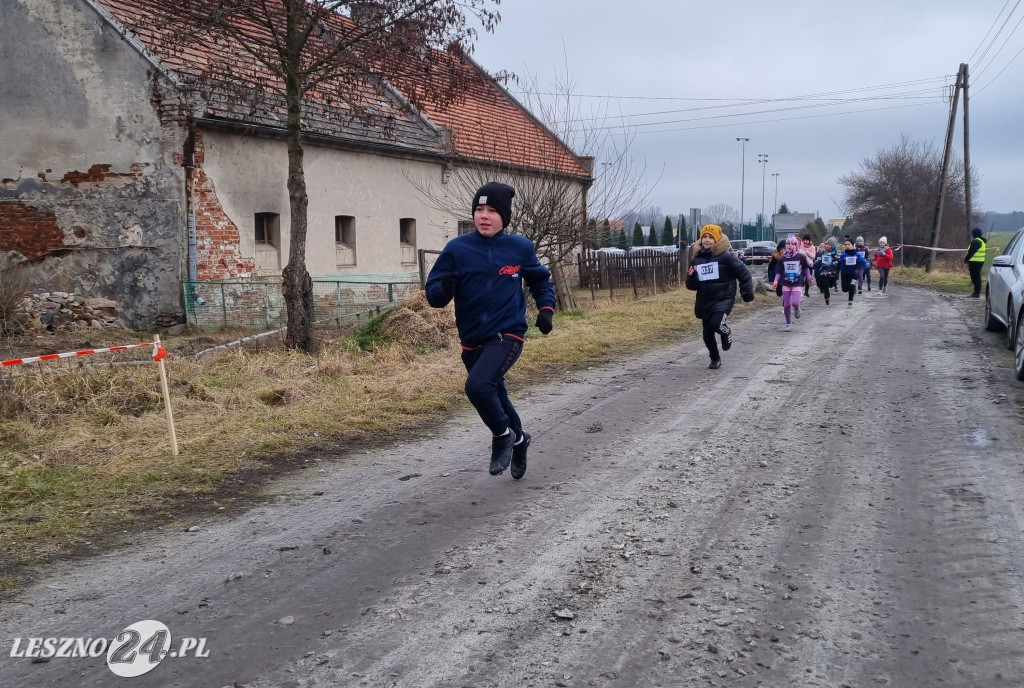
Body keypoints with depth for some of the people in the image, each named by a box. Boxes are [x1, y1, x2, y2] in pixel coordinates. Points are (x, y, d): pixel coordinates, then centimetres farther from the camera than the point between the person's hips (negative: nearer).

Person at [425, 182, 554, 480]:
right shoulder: (457, 248, -5)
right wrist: (445, 288, -28)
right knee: (495, 398, 18)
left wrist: (546, 309, 0)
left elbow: (541, 280, 16)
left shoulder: (520, 247, -3)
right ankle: (518, 440, 47)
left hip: (508, 335, -3)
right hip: (472, 340, 3)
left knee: (478, 385, -26)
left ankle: (503, 435, 0)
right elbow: (432, 293, -5)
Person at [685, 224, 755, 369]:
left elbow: (743, 273, -1)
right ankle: (715, 359, 33)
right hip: (704, 301, 5)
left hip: (724, 298, -5)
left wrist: (747, 291, -2)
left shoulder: (726, 256, -10)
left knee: (716, 323, -27)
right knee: (707, 334, 9)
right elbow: (692, 286, 9)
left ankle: (726, 333, 10)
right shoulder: (696, 259, 4)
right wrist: (691, 277, -12)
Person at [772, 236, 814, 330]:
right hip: (786, 283, 2)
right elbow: (779, 271, 7)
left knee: (795, 303, -19)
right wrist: (776, 281, -7)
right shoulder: (782, 259, 3)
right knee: (786, 305, 0)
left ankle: (797, 309, 18)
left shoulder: (801, 257, -3)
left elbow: (806, 268, 10)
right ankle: (788, 323, 16)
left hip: (798, 283, -2)